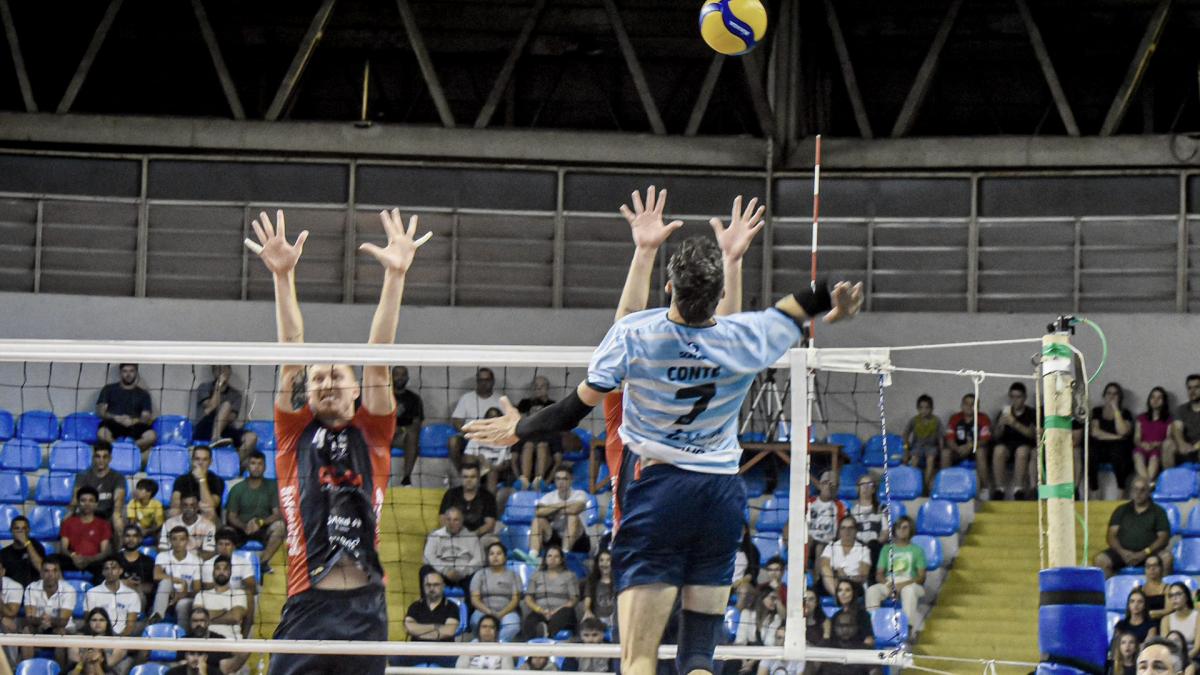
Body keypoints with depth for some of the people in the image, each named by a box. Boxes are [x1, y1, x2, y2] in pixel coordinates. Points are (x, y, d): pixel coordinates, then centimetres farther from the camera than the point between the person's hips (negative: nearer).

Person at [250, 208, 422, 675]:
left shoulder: (371, 434, 14)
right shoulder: (295, 434, 12)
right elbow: (292, 354, 3)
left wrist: (395, 275, -3)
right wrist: (283, 277, -7)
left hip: (365, 606, 1)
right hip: (307, 606, -1)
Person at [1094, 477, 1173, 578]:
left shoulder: (1158, 511, 11)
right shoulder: (1122, 510, 17)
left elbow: (1163, 537, 0)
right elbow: (1112, 535, 9)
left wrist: (1144, 553, -15)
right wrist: (1122, 551, -12)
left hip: (1148, 553, -2)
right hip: (1123, 552, 2)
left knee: (1166, 557, -33)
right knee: (1100, 560, -27)